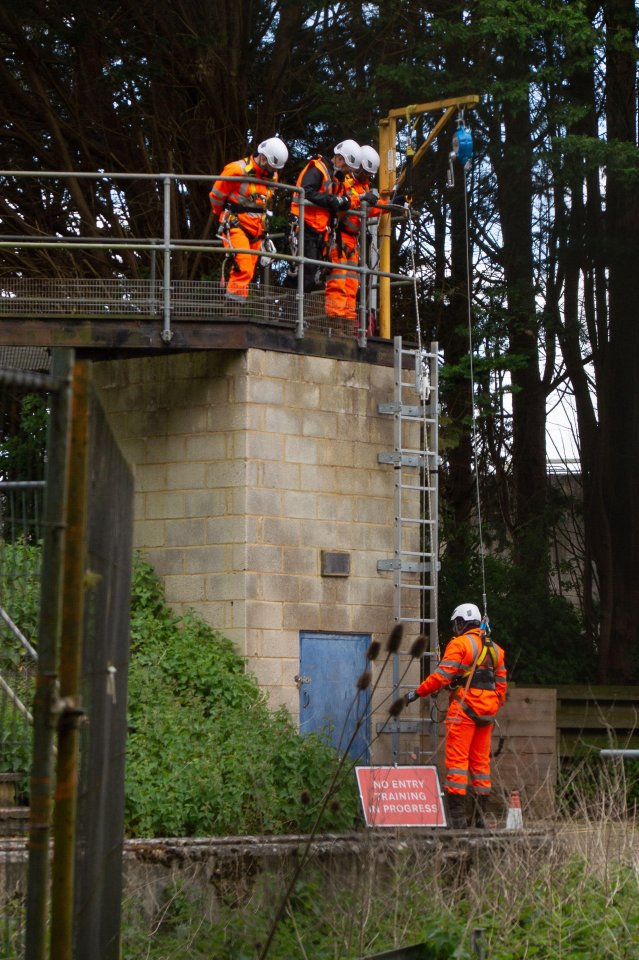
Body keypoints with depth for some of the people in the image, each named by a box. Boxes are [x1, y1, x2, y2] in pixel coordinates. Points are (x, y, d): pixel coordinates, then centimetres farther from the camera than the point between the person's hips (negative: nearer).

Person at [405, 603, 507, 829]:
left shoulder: (459, 644, -6)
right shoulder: (495, 649, 17)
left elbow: (441, 675, -13)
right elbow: (501, 684, 18)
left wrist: (417, 693, -6)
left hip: (464, 708, -7)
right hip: (487, 709, 7)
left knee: (457, 759, -7)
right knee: (481, 761, 12)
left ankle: (456, 816, -13)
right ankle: (479, 816, 12)